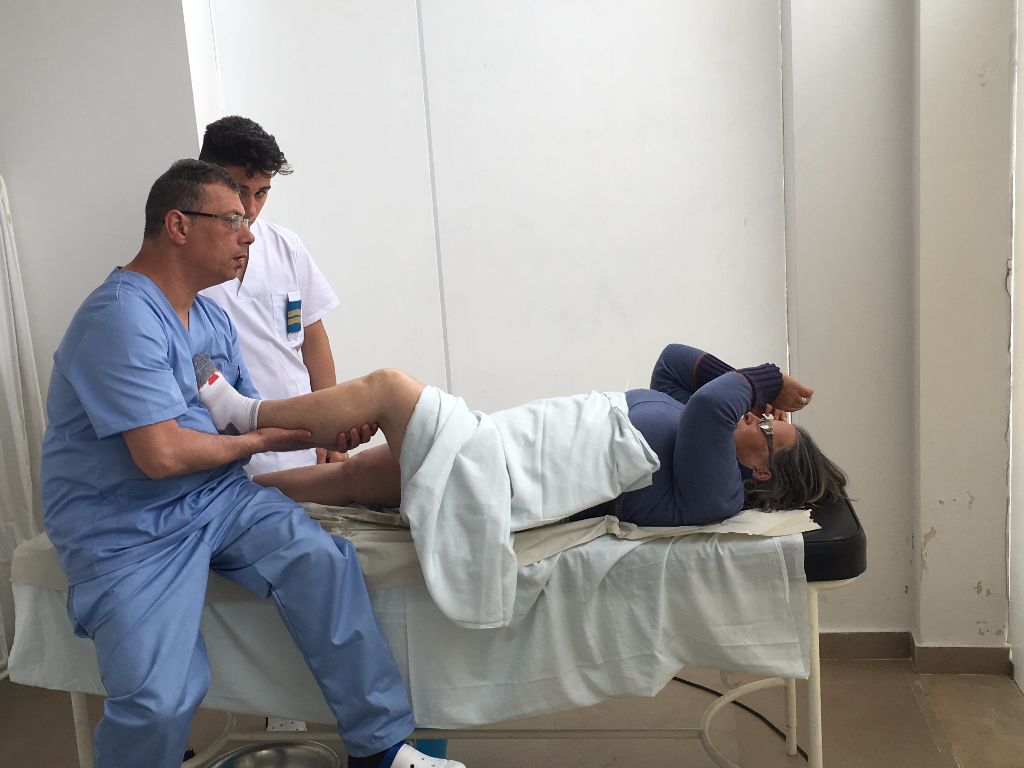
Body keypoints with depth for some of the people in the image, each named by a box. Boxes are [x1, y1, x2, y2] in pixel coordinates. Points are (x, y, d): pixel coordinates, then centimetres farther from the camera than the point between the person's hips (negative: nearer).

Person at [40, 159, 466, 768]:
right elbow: (163, 454, -25)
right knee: (160, 702, -25)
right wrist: (255, 440, -7)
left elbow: (249, 418, 15)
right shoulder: (121, 317, -19)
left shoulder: (212, 317, 11)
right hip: (129, 532, -7)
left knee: (322, 559, -20)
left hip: (217, 499, 7)